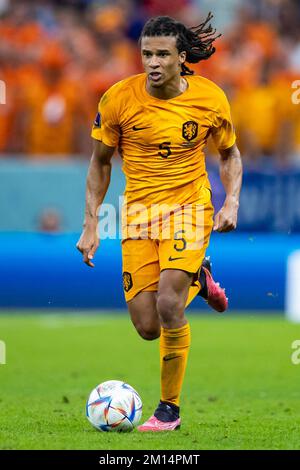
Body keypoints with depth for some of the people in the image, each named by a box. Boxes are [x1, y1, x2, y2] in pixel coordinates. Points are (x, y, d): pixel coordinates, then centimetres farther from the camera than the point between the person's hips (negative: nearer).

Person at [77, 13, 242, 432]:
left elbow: (230, 154, 10)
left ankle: (170, 408, -6)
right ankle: (196, 279, 34)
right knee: (148, 327, -1)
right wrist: (91, 224, 0)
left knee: (168, 305, -23)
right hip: (138, 212, 2)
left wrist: (231, 202, -7)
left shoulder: (210, 99, -9)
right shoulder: (119, 99, -10)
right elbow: (100, 162, 4)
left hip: (189, 208, -2)